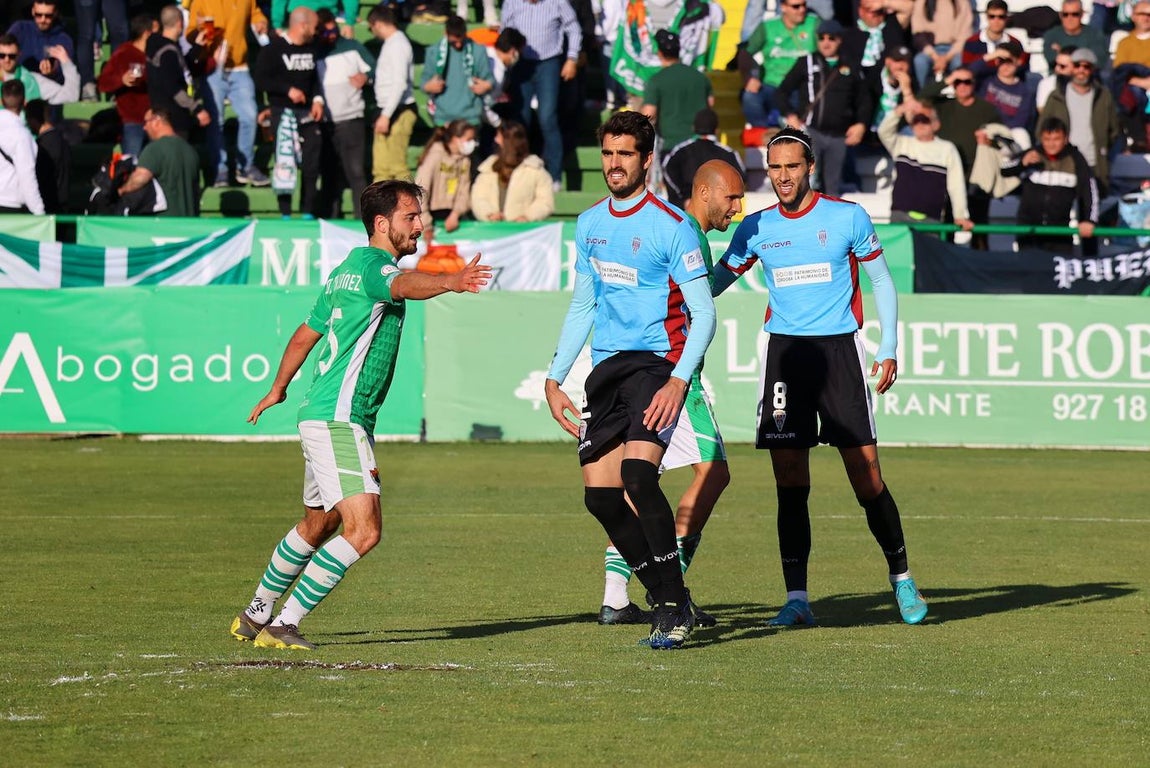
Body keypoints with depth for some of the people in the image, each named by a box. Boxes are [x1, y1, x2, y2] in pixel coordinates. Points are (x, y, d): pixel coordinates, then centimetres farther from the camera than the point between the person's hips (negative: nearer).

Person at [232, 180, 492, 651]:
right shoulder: (372, 265, -13)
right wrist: (451, 282, -57)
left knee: (317, 526, 24)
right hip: (338, 419, -11)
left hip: (322, 415, 11)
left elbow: (306, 333, 29)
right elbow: (404, 286, -38)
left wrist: (278, 389, 42)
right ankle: (282, 625, -14)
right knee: (363, 529, -17)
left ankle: (255, 615, 38)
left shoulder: (347, 270, 18)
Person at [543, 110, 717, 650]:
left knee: (638, 473, -25)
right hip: (606, 368, 7)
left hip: (656, 363, -7)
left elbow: (703, 313, -9)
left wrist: (679, 381, -21)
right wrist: (553, 379, 17)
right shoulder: (589, 225, 13)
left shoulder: (671, 227, -7)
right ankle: (669, 602, 11)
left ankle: (673, 602, -14)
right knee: (600, 496, -1)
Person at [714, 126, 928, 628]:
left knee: (866, 475, -5)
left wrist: (889, 349, 1)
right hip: (783, 353, 2)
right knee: (790, 482, -3)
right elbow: (714, 282, 16)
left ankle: (902, 580, 13)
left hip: (839, 349, -2)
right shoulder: (756, 228, 6)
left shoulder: (847, 217, -1)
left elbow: (882, 281, 7)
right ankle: (796, 599, -1)